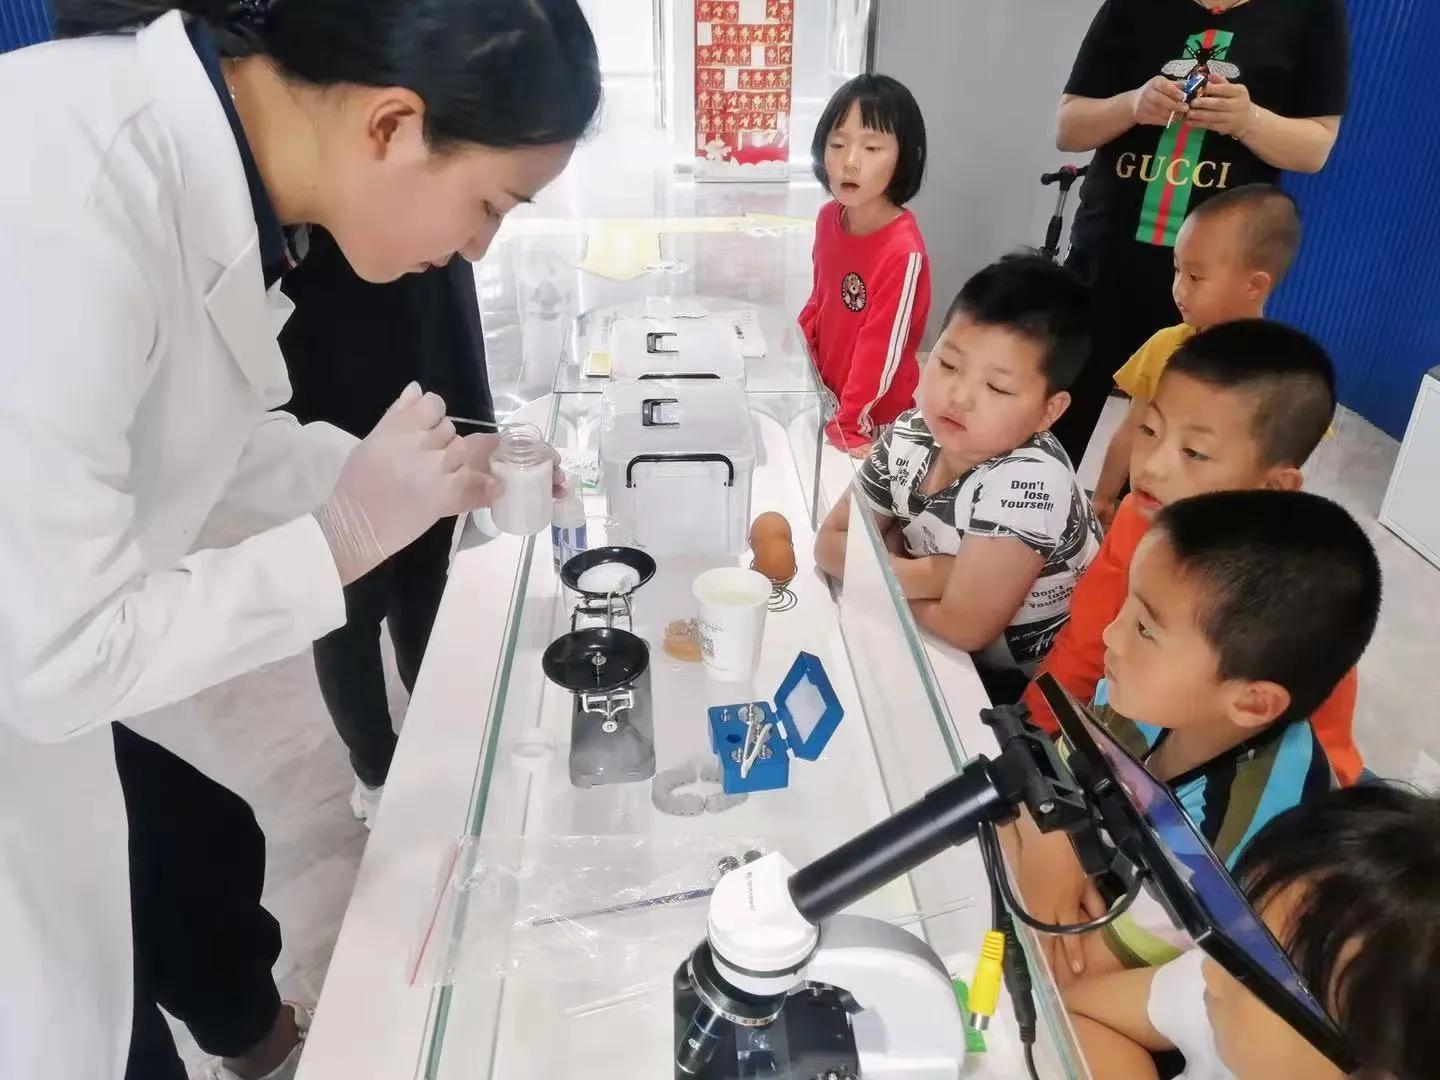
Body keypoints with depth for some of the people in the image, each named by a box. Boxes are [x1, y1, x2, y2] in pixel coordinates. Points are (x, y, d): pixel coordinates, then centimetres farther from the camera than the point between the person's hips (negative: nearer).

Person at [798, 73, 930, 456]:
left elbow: (881, 350, -24)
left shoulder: (903, 251, -26)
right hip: (826, 389, 7)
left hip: (874, 416, -6)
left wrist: (850, 426, -22)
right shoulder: (830, 216, -5)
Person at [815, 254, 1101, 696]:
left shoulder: (1029, 481, -28)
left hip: (1025, 691, -6)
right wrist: (930, 575, -18)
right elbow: (831, 542, -3)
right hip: (943, 660, 7)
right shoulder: (912, 436, -9)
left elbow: (963, 626, -28)